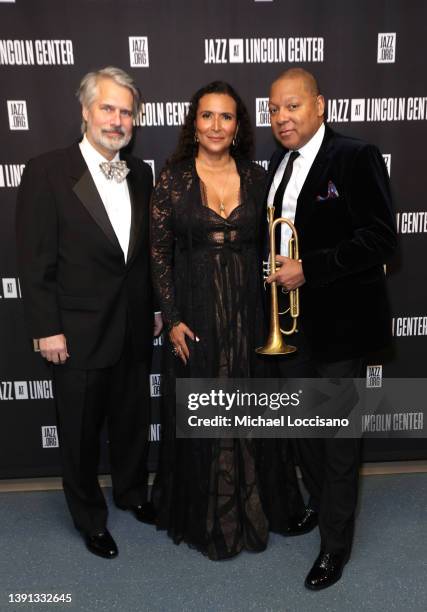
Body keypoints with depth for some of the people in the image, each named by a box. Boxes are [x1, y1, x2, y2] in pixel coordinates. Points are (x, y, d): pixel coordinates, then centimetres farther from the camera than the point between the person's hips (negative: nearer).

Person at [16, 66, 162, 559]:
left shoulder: (140, 173, 6)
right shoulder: (47, 172, -10)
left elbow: (147, 249, 10)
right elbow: (35, 260, -11)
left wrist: (155, 307, 10)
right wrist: (46, 329, -12)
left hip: (134, 329, 5)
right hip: (78, 333, -4)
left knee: (133, 420, 20)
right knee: (81, 432, 13)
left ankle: (131, 491, 47)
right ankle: (89, 517, 37)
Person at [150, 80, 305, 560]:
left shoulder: (255, 177, 4)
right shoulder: (172, 179, -2)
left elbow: (266, 245, 7)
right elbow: (159, 253, -2)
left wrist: (271, 311, 1)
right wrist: (173, 318, -8)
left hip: (248, 311, 2)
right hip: (196, 312, -2)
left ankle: (252, 506, 36)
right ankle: (203, 516, 32)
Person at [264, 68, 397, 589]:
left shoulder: (356, 158, -11)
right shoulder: (279, 163, 11)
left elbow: (380, 239, -18)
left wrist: (309, 268, -23)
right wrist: (276, 269, 1)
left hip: (338, 322, -7)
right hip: (289, 320, 7)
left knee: (338, 434, 6)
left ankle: (335, 543, 25)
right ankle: (318, 501, 45)